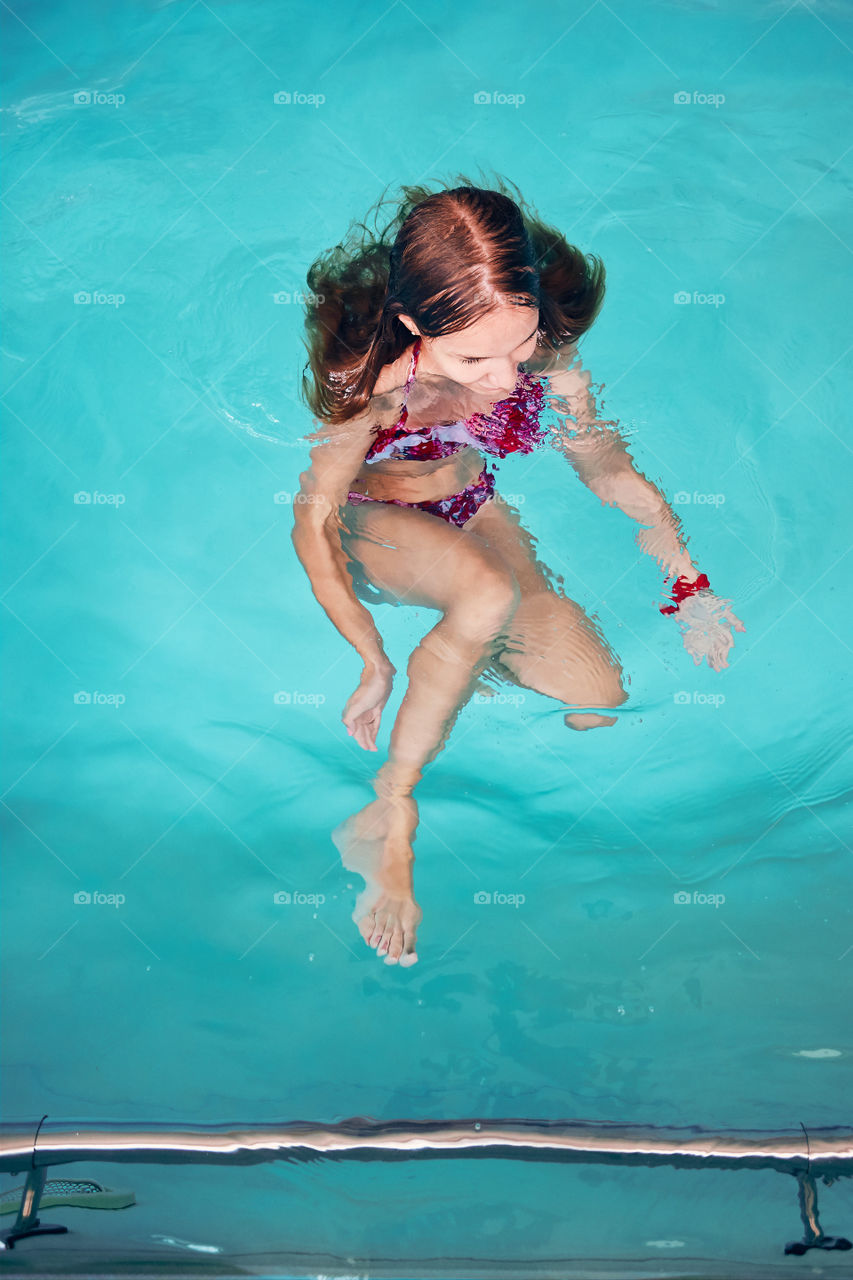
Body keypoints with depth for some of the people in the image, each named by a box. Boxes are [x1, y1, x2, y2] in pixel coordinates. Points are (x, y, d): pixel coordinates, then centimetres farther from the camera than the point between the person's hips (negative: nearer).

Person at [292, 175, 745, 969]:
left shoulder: (546, 349, -22)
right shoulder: (370, 377, -34)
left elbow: (610, 471, -8)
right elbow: (312, 524, -26)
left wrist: (689, 583, -13)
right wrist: (373, 664, -29)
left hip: (470, 511, 4)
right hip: (367, 521, -4)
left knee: (596, 702, -15)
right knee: (488, 593, -40)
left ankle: (454, 656, 12)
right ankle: (388, 821, -24)